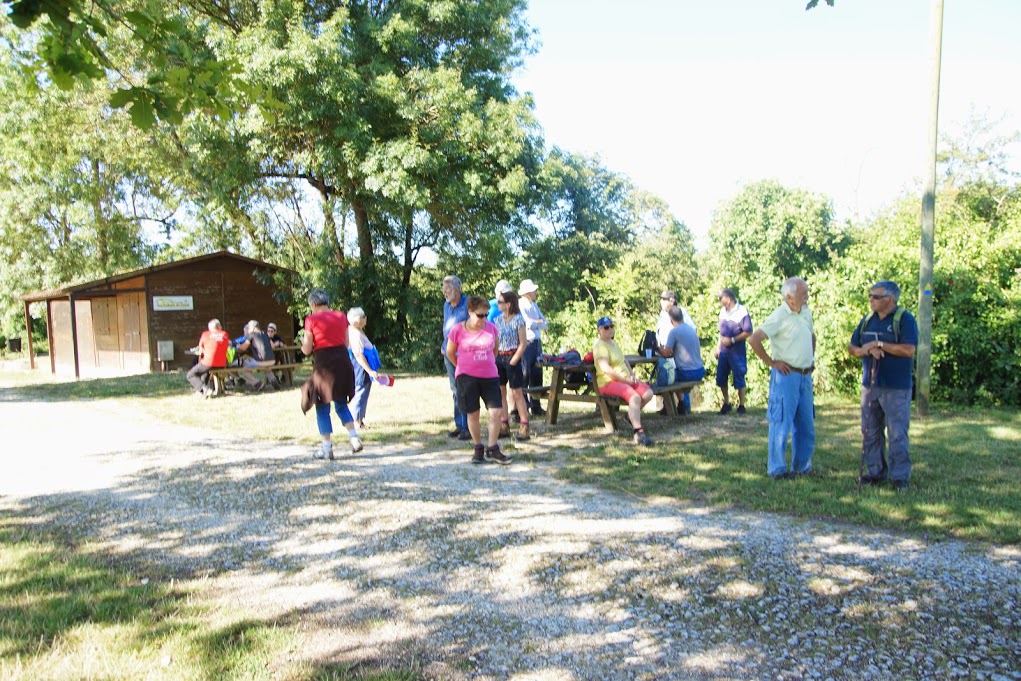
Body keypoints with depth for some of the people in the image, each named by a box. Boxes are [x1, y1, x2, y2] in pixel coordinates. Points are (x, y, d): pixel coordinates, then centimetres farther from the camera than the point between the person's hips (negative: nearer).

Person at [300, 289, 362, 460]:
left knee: (322, 408, 8)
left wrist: (303, 341, 16)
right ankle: (355, 438, 6)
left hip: (323, 365, -4)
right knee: (341, 404, 19)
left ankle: (327, 449, 10)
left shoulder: (311, 320, -6)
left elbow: (307, 350, -5)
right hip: (342, 362, 5)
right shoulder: (341, 317, 7)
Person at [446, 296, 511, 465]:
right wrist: (462, 367, 10)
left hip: (490, 376, 2)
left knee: (496, 411, -5)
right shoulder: (458, 330, -7)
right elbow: (450, 353, 7)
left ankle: (492, 449, 7)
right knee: (473, 413, 6)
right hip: (467, 377, -2)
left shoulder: (492, 328, 0)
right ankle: (478, 449, 22)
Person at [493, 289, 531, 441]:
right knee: (500, 392, 7)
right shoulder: (498, 320, 8)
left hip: (512, 358, -6)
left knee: (516, 393, -4)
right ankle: (504, 426, 16)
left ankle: (524, 428, 3)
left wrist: (513, 361, -14)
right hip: (499, 358, 6)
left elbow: (523, 343, -9)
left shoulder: (518, 320, -8)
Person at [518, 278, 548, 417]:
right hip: (526, 343, -8)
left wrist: (534, 323, -7)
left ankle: (536, 407, 21)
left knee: (536, 375, 12)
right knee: (524, 376, -5)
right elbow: (528, 323, -20)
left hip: (536, 342, 8)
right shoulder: (520, 305, -10)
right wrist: (539, 322, -1)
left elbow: (544, 323, 12)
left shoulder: (534, 305, 16)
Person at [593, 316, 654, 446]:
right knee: (635, 397, -32)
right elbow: (605, 368, -23)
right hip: (608, 382, -9)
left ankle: (632, 415, 12)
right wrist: (625, 379, -20)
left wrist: (632, 374, 9)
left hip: (626, 380, 9)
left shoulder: (613, 342, 19)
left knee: (648, 393, -11)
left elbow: (624, 360, 29)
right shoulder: (600, 345, -11)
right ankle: (638, 433, -36)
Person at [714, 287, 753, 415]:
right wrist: (718, 347, 16)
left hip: (737, 351, -7)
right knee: (721, 379, 9)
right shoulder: (723, 311, 9)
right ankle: (726, 404, 23)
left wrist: (732, 340, -18)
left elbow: (748, 332, -14)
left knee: (739, 379, 1)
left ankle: (741, 406, 13)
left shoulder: (742, 312, -14)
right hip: (724, 351, 7)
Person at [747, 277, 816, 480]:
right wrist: (771, 362, -15)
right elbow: (754, 339, -21)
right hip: (786, 375, -8)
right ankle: (777, 469, 5)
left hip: (805, 376, 8)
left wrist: (811, 359, 19)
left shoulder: (806, 313, 11)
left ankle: (802, 466, 26)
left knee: (806, 424, 13)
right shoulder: (779, 316, -14)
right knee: (782, 423, -3)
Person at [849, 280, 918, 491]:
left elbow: (909, 350, -17)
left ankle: (900, 476, 7)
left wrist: (879, 344, -13)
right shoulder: (867, 320, 12)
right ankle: (875, 471, 20)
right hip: (870, 385, 6)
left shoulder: (905, 319, -6)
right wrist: (867, 350, -9)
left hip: (896, 388, -6)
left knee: (897, 434, -3)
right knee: (870, 432, 10)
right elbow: (853, 348, 12)